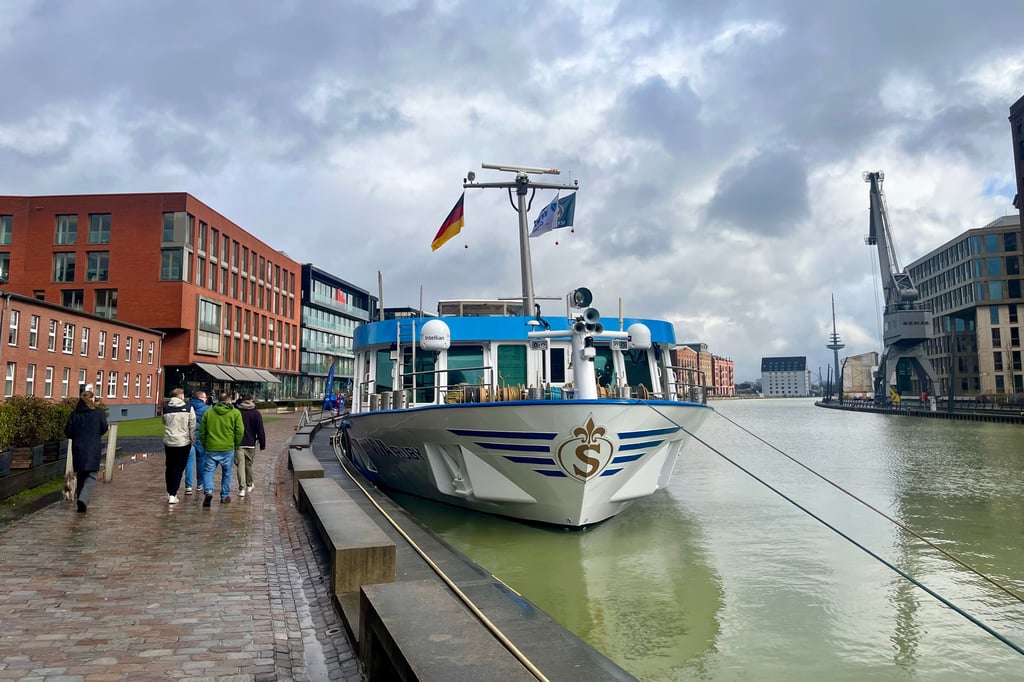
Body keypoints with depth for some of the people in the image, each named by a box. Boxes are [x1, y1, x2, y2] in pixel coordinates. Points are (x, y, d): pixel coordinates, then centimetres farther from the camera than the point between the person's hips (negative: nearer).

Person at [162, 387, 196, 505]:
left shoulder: (166, 408, 1)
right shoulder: (188, 408, -6)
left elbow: (164, 422, 12)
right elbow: (192, 426, -5)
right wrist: (193, 440, 5)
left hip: (169, 442, 3)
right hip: (183, 442, -3)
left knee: (169, 467, 17)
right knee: (179, 469, 2)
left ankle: (170, 493, 25)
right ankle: (173, 495, -5)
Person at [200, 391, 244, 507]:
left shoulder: (208, 412, 5)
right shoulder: (235, 413, -1)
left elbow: (202, 431, 8)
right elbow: (240, 431, -3)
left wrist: (204, 445, 18)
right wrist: (236, 445, 10)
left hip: (211, 448, 1)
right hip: (228, 448, -1)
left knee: (208, 471, 8)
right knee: (226, 472, 12)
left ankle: (208, 491, -13)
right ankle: (225, 496, 17)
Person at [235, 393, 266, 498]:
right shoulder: (256, 413, -2)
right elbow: (260, 430, -3)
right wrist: (262, 444, 3)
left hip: (238, 444, -1)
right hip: (250, 444, 1)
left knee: (240, 465, -3)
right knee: (249, 465, 16)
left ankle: (242, 488, -11)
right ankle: (249, 485, 31)